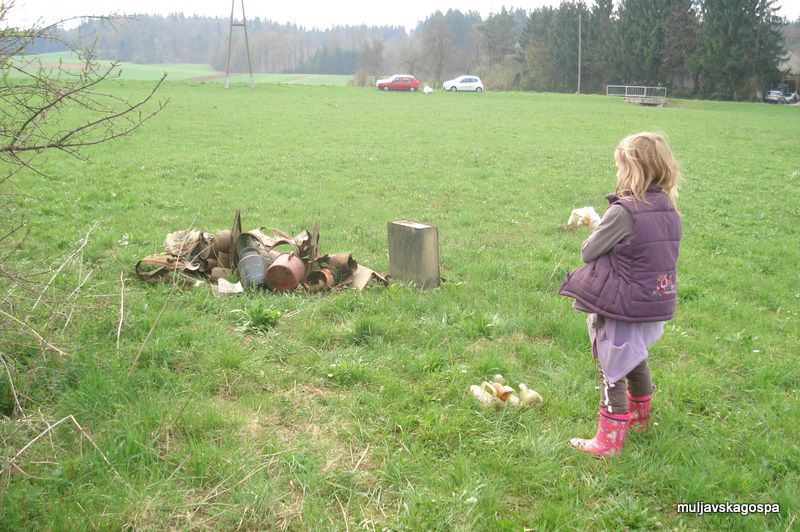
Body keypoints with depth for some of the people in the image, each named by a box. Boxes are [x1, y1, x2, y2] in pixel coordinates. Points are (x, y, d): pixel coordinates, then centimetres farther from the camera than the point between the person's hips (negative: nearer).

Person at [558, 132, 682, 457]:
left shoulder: (624, 211, -23)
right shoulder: (670, 210, 0)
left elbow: (588, 252, -15)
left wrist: (598, 230, 3)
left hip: (622, 310, -8)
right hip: (655, 306, 8)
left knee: (613, 373, 7)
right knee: (636, 361, 29)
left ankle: (609, 440, 19)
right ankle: (640, 416, 50)